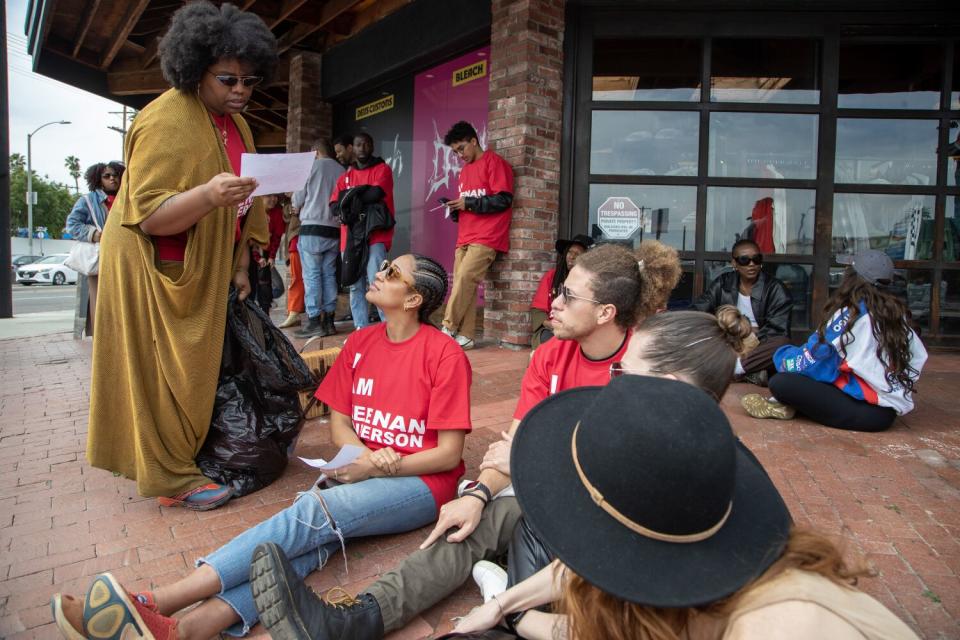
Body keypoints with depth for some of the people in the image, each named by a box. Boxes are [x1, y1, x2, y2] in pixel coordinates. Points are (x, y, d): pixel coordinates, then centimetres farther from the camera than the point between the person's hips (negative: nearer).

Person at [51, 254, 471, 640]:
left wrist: (372, 469, -17)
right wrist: (364, 456, -13)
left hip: (419, 484, -5)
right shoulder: (361, 343, 8)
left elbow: (449, 454, -10)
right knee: (316, 536, -27)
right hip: (362, 473, 5)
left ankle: (157, 604, -31)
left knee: (313, 513, -29)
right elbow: (339, 423, 9)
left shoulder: (445, 355, -10)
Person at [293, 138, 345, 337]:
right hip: (334, 230, 4)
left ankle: (314, 321, -4)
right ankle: (328, 320, 9)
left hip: (312, 228, -4)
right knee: (329, 275, 8)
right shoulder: (342, 171, 6)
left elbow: (298, 199, 2)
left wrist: (298, 208, 23)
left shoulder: (311, 166, -2)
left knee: (312, 276, -2)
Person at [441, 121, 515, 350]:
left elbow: (504, 199, -12)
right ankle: (466, 335, 1)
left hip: (486, 237, -8)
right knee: (464, 284, -1)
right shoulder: (465, 170, 23)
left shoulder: (494, 162, -2)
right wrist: (456, 209, 6)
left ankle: (448, 329, -11)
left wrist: (468, 203, -12)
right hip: (465, 237, 8)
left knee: (464, 279, -17)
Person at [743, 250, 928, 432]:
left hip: (868, 411, -9)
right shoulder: (896, 312, 6)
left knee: (780, 382, -21)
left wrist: (782, 356, 9)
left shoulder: (851, 313, -13)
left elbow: (815, 356, -9)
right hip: (890, 408, 9)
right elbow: (918, 355, 13)